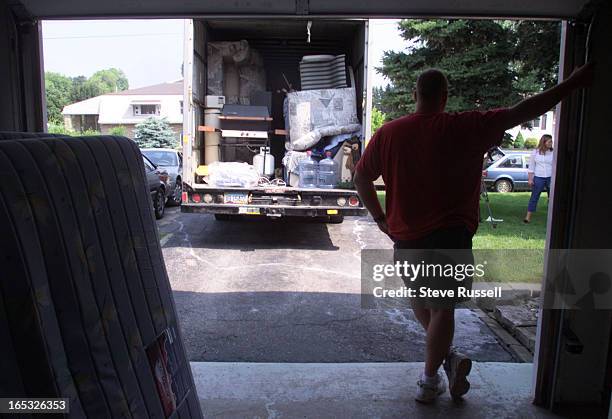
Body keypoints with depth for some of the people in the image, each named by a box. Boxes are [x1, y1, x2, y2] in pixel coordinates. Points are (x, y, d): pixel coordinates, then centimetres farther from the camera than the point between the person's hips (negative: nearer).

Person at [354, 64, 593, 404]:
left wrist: (379, 217, 13)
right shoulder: (465, 128, -8)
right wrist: (573, 83, 5)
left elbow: (361, 176, 4)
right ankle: (429, 382, 15)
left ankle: (448, 357, 19)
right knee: (441, 309, 9)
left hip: (405, 236, 3)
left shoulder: (388, 133, -1)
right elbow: (521, 112, -4)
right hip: (449, 236, -2)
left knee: (418, 301, 25)